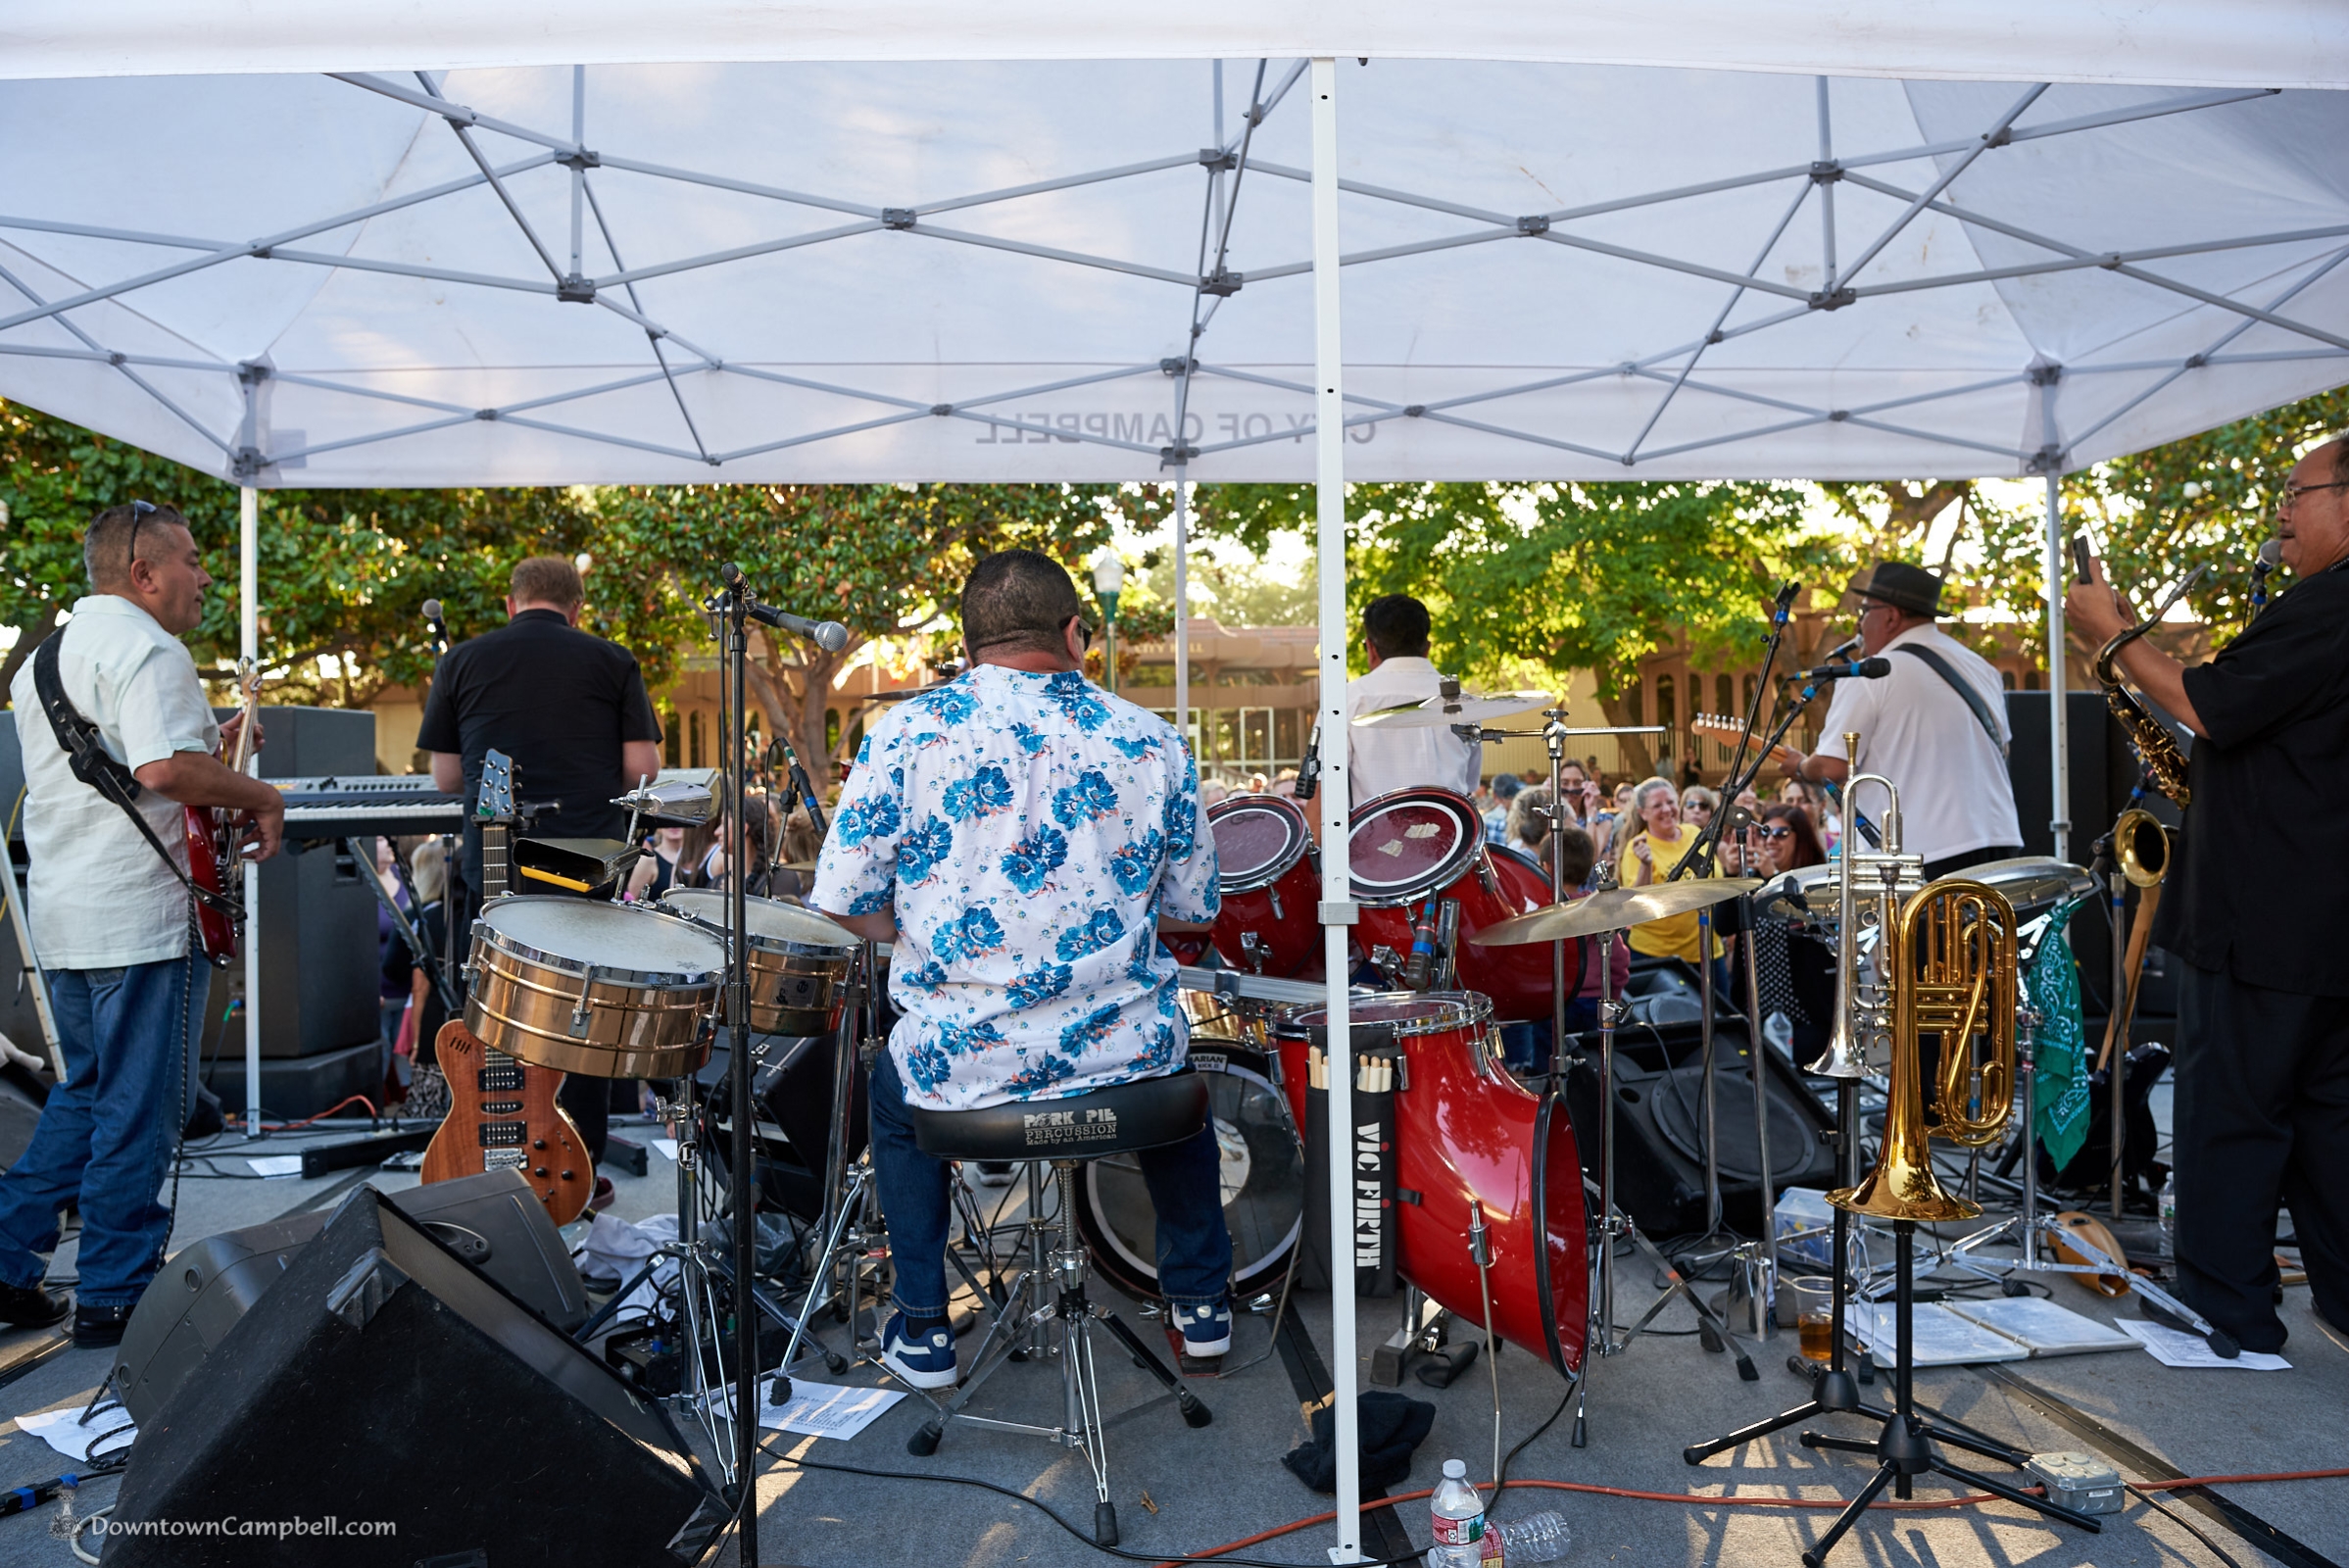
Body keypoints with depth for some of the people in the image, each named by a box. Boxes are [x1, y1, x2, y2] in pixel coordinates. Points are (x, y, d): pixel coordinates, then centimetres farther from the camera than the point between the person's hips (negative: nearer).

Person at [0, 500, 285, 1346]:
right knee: (139, 1112, 0)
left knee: (85, 1092, 22)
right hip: (140, 916, -9)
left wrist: (208, 750, 22)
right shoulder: (148, 648, -14)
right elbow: (162, 770, -28)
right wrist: (258, 794, -13)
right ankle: (115, 1299, 9)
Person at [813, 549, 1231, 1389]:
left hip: (963, 1064, -1)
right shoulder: (1153, 741, 0)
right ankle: (1202, 1301, 41)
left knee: (892, 1090, 33)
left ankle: (923, 1332, 36)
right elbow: (1193, 910, 6)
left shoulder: (909, 729, -6)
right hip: (1124, 1050, 2)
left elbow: (847, 902, -5)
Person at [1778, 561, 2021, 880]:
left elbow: (1833, 768, -12)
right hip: (2001, 842, 7)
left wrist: (1799, 766, 8)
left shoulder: (1870, 676, -8)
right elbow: (2002, 749, 24)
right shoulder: (1980, 666, 15)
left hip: (1925, 856, -7)